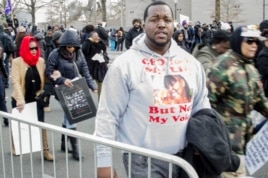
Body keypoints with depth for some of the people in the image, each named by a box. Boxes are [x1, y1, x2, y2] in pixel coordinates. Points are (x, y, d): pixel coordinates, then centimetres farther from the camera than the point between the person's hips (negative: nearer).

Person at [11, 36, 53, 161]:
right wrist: (20, 99, -32)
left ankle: (45, 151, 4)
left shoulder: (41, 61, -1)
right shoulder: (17, 62, -13)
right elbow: (15, 81, -21)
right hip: (20, 100, -2)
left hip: (36, 99, 2)